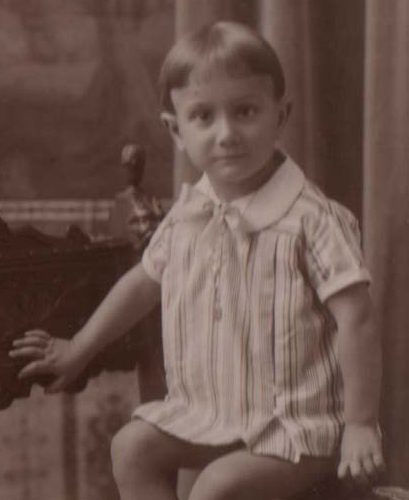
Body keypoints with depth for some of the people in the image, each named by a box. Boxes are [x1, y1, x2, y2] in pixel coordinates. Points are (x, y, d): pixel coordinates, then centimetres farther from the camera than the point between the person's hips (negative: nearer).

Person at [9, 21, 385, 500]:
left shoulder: (310, 218, -19)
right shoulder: (186, 216, 1)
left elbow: (355, 320, -19)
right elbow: (144, 280, 17)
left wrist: (360, 425, -20)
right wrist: (78, 349, 24)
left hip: (294, 425, -7)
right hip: (206, 411, 7)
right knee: (132, 446, -2)